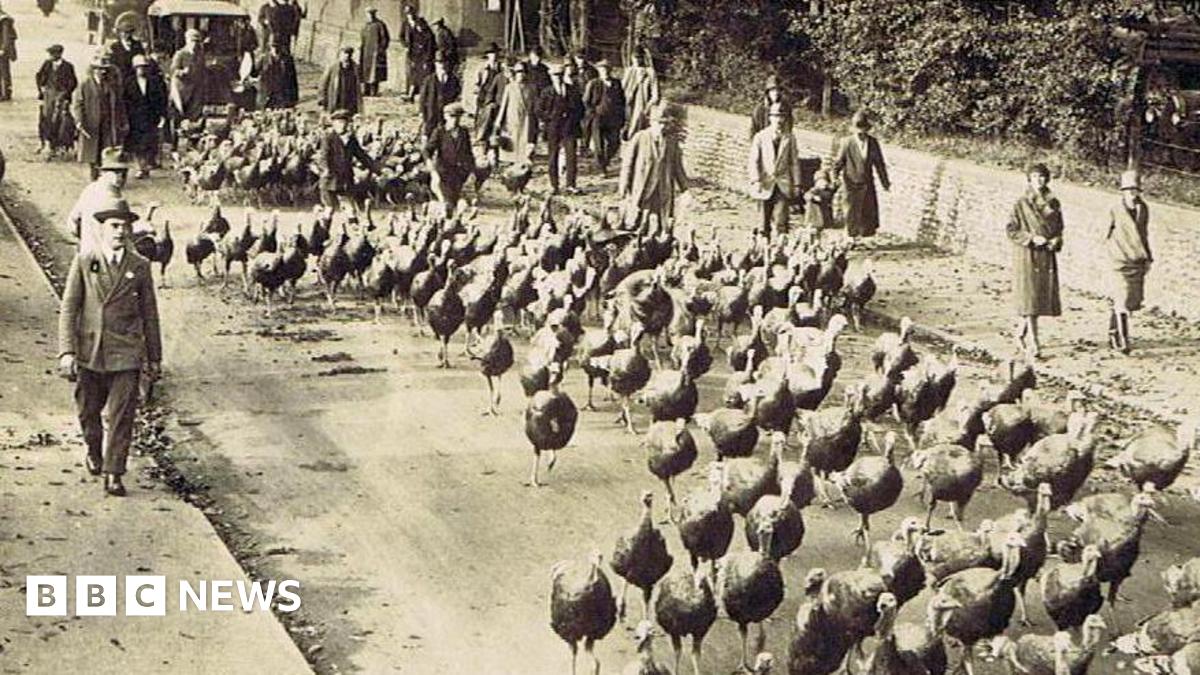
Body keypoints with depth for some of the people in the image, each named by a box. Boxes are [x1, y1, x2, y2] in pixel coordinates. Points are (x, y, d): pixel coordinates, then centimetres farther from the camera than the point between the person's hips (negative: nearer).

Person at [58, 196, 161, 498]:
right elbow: (68, 309, -2)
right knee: (88, 411, 14)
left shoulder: (140, 266, 4)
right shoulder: (83, 262, 1)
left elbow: (149, 314, 9)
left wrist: (154, 357, 10)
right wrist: (67, 352, -11)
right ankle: (94, 451, 42)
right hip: (89, 351, 1)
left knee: (122, 416, -6)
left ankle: (113, 474, 2)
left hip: (126, 354, -1)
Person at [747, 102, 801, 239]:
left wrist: (796, 184, 6)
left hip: (783, 185, 0)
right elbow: (754, 161, -1)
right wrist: (756, 180, -12)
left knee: (780, 220, -10)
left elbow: (794, 162, 10)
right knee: (765, 221, 6)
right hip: (765, 185, 0)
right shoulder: (760, 137, 3)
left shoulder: (789, 138, 7)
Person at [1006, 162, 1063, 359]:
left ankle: (1022, 329, 29)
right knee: (1029, 297, -9)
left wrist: (1056, 241, -4)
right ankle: (1033, 342, -9)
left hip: (1047, 255, 5)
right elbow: (1011, 230, -7)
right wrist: (1032, 238, -18)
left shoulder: (1053, 203, 9)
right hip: (1026, 254, -5)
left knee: (1044, 296, 7)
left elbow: (1059, 228, 17)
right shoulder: (1021, 204, -4)